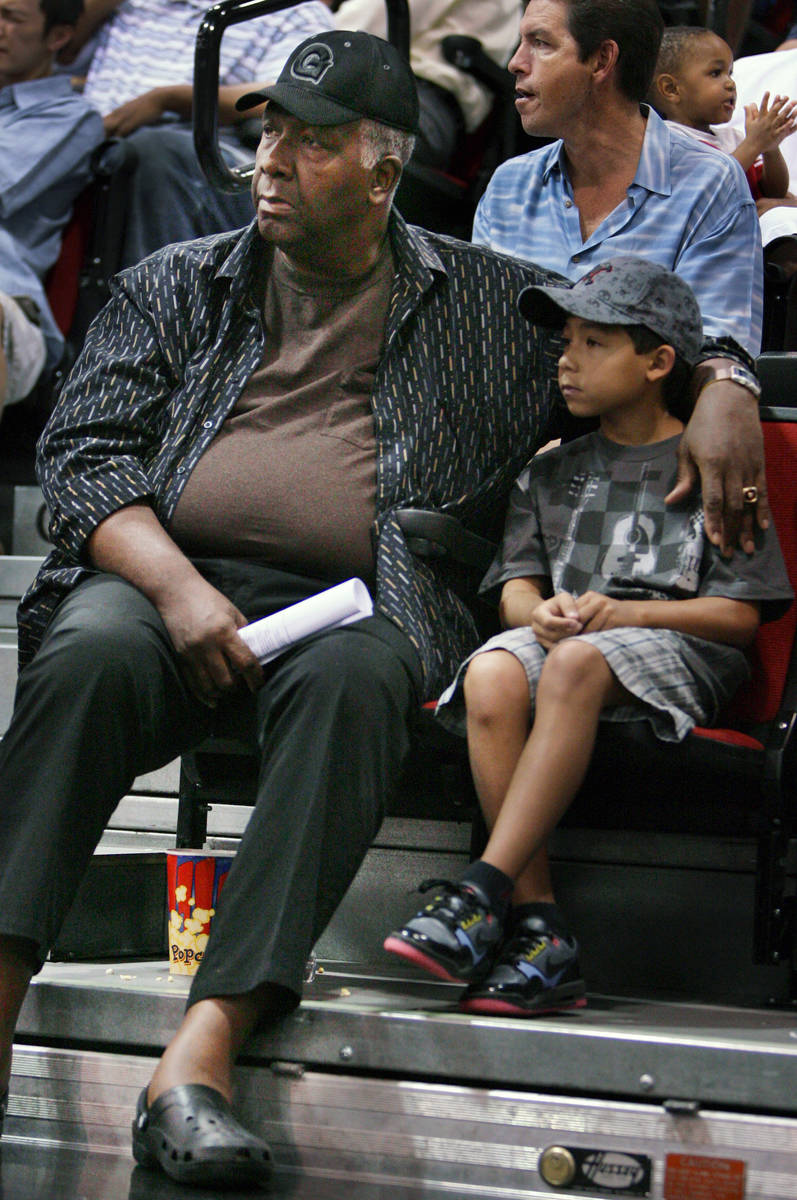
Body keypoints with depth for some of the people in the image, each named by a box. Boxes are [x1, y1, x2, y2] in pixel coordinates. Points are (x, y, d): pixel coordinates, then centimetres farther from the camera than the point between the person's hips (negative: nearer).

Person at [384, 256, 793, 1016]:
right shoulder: (552, 471, 23)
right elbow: (517, 582, 15)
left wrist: (625, 613, -13)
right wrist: (537, 610, -11)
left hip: (679, 651, -4)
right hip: (561, 636, 4)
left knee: (577, 663, -39)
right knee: (491, 678, -33)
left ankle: (484, 890, -43)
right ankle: (539, 931, -36)